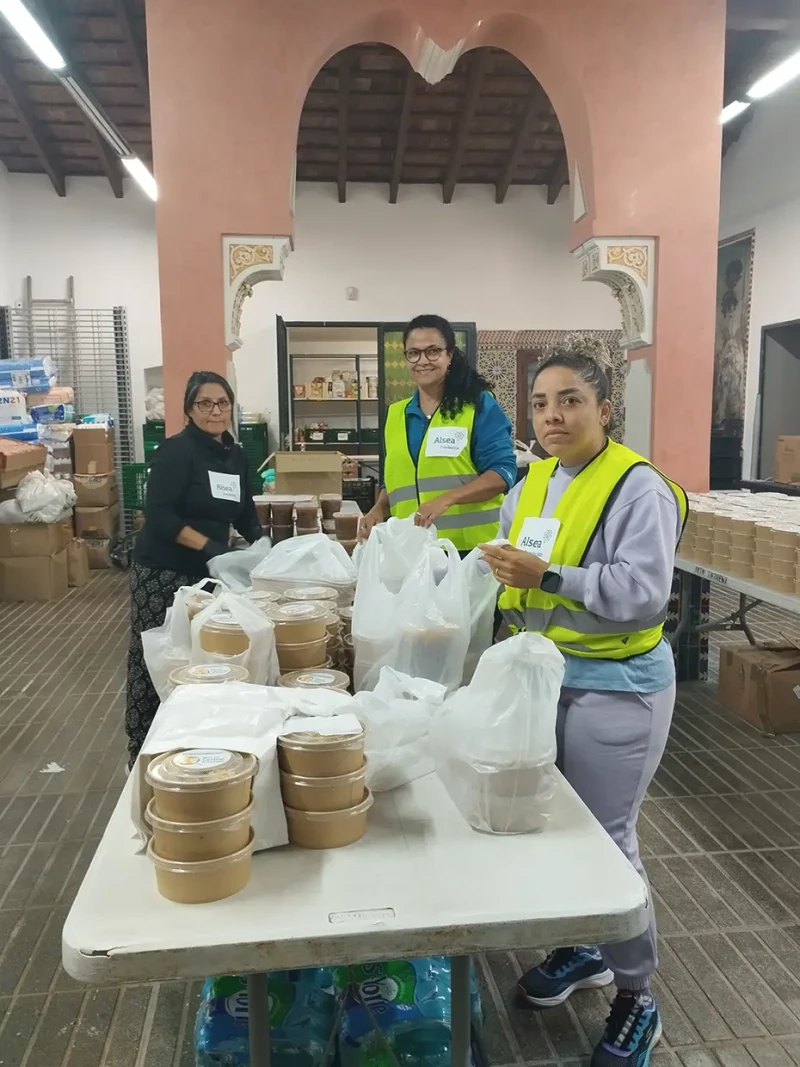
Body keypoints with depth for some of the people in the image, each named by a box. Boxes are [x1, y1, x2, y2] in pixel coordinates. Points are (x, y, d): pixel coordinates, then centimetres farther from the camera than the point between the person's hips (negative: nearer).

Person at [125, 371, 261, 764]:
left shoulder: (236, 456, 10)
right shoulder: (176, 451, -11)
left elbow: (244, 513, 17)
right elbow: (158, 516, -18)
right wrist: (206, 544, -24)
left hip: (209, 571, 6)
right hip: (163, 572, -6)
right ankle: (144, 751, 11)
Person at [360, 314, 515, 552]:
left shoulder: (480, 405, -2)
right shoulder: (394, 414, 14)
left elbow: (503, 471, -10)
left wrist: (446, 499, -23)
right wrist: (379, 510, 0)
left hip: (474, 547, -4)